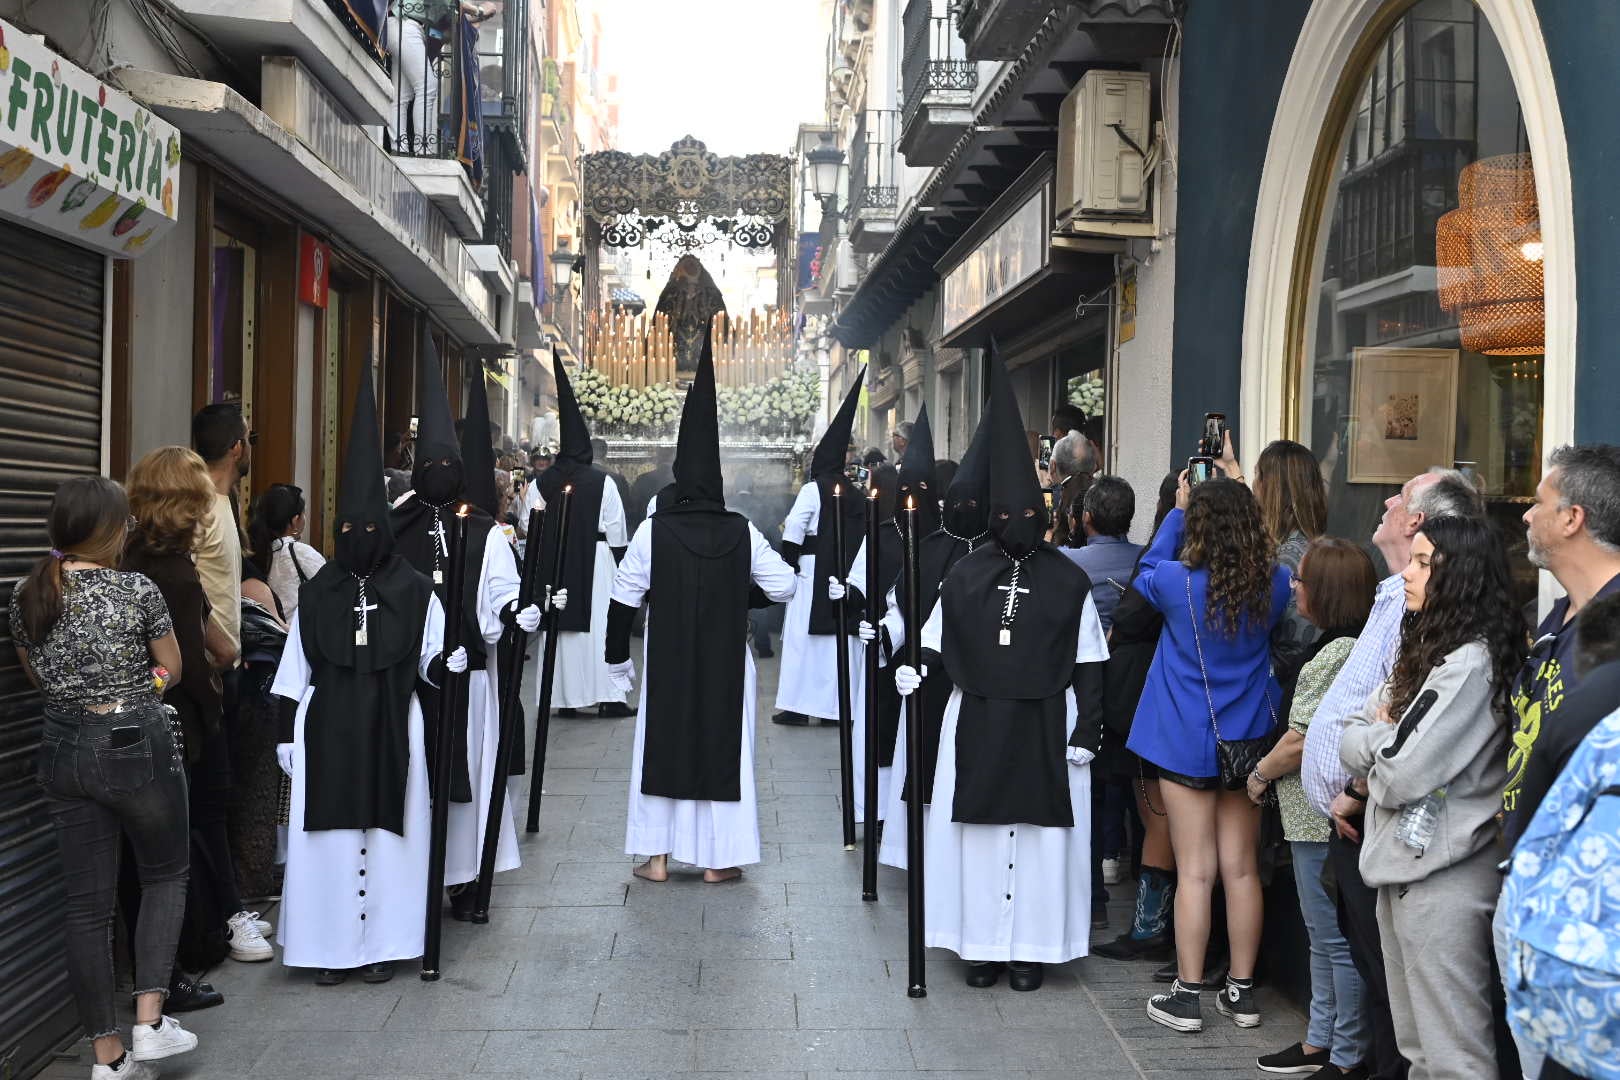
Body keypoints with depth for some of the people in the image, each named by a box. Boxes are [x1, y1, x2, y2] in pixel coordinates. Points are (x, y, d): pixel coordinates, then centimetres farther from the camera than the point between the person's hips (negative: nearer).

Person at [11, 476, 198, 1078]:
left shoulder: (26, 597, 2)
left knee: (87, 903, 8)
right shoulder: (137, 591, -12)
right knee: (166, 875, 16)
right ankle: (149, 1020, 7)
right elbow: (173, 673, 0)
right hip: (137, 746, -4)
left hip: (64, 751, 5)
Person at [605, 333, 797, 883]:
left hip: (666, 657, 0)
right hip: (725, 659, 0)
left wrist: (617, 656, 7)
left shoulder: (654, 530, -10)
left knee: (662, 743, 11)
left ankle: (658, 855, 14)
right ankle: (717, 858, 13)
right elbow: (783, 585, -1)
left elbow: (624, 598, -5)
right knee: (722, 743, 9)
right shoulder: (742, 532, -8)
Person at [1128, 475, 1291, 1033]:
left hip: (1187, 743, -3)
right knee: (1242, 869, 10)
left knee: (1195, 872, 2)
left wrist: (1178, 509, 17)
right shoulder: (1275, 584, -7)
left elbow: (1148, 570, 8)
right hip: (1248, 741, 3)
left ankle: (1187, 996, 9)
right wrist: (1237, 498, 18)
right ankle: (1242, 991, 19)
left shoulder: (1177, 582, -15)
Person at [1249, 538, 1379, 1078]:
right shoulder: (1346, 645, 11)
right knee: (1323, 936, 19)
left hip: (1323, 815, -11)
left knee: (1336, 940, 0)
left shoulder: (1339, 653, -20)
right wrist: (1271, 773, 13)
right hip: (1318, 812, 11)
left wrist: (1261, 774, -5)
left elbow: (1302, 739, -19)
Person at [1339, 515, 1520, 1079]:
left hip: (1442, 878, -9)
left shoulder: (1471, 662, -17)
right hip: (1399, 863, 9)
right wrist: (1386, 740, -8)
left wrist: (1379, 734, -2)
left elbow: (1401, 773, -21)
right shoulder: (1424, 649, 13)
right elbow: (1351, 740, 11)